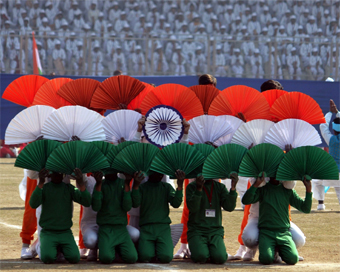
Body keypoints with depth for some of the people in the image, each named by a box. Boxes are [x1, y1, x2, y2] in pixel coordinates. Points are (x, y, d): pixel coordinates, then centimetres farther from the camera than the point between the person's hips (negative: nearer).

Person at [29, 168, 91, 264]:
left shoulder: (69, 188, 7)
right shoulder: (44, 188, 0)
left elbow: (87, 203, -6)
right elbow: (33, 204, -19)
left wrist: (81, 183, -21)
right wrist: (40, 183, -29)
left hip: (65, 232, 2)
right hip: (48, 232, -2)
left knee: (74, 258, -22)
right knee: (47, 258, -28)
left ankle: (62, 249, 14)